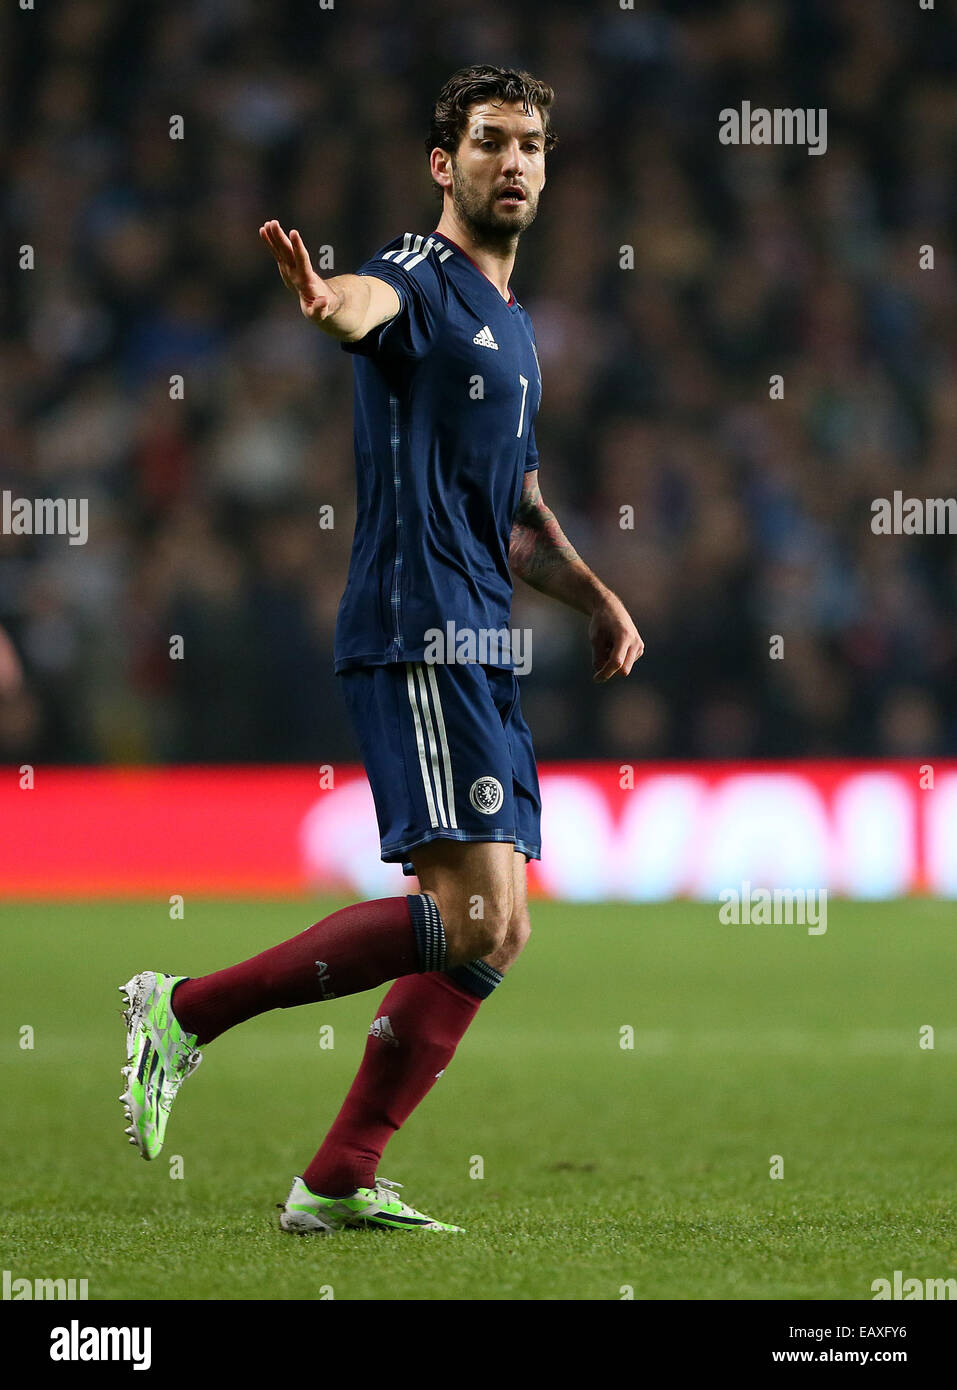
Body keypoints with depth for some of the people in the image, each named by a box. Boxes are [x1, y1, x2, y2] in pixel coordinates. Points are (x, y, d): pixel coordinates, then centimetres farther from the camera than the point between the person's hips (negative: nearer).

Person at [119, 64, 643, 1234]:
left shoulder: (513, 331, 22)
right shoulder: (422, 278, -6)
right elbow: (369, 303, -33)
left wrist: (597, 600, 19)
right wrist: (323, 297, -57)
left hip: (483, 652, 9)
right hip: (416, 639, -9)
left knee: (486, 936, 6)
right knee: (478, 923, -17)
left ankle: (338, 1181, 9)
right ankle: (187, 1012, -9)